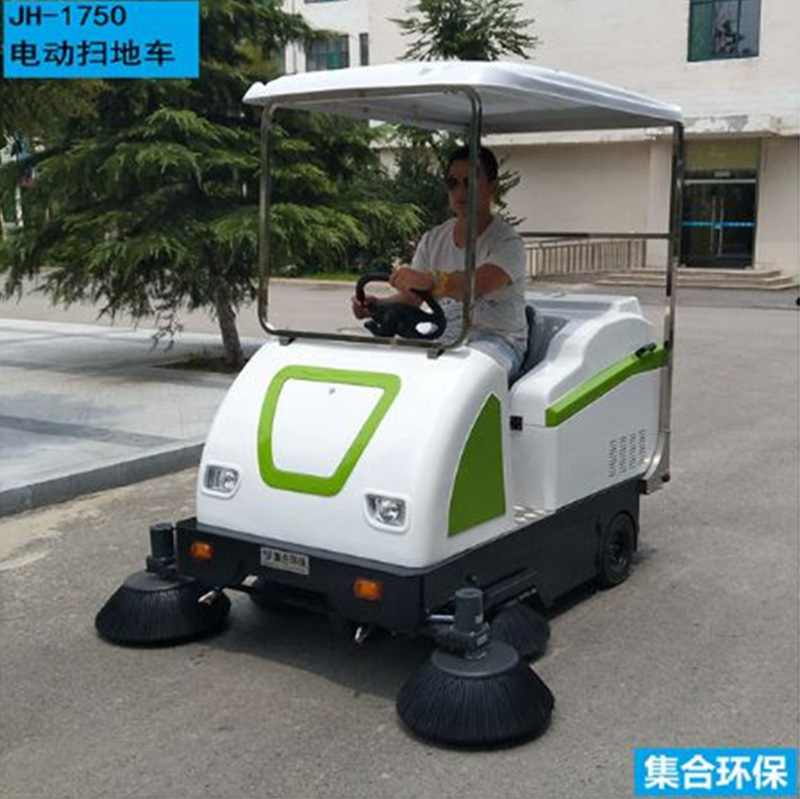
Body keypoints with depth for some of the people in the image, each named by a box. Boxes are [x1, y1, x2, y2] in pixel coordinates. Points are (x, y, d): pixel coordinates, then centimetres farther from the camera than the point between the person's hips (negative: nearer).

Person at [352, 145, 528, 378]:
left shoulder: (507, 242, -8)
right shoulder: (434, 239, 12)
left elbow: (479, 284, -29)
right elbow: (411, 297, 5)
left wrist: (428, 281, -47)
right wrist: (377, 305, -17)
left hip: (498, 339, -5)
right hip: (446, 338, 5)